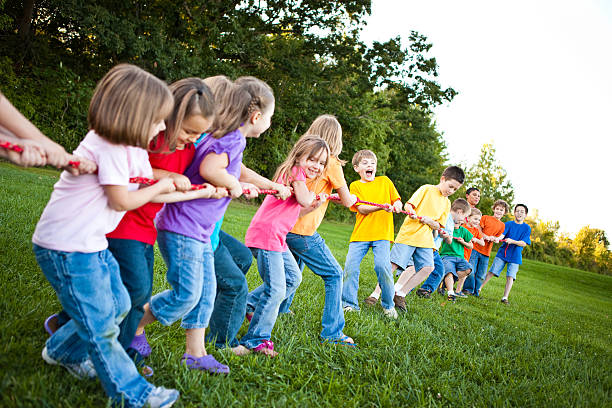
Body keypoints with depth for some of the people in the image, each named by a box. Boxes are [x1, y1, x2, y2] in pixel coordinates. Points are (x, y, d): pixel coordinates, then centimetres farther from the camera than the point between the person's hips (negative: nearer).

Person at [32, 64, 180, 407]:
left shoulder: (132, 147, 8)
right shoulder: (110, 147, -22)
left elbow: (149, 191, 9)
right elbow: (122, 201, -19)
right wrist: (161, 186, -3)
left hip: (91, 243, 10)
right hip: (67, 249, -10)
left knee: (117, 306, 19)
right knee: (101, 325, 2)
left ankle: (62, 351, 42)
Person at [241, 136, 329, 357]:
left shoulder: (297, 174, 20)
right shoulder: (296, 171, -9)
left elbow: (297, 212, 21)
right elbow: (303, 200, -23)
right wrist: (311, 194, -1)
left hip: (277, 238, 11)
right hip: (266, 236, -11)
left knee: (293, 277, 22)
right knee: (276, 289, -12)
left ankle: (250, 305, 28)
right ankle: (256, 340, -3)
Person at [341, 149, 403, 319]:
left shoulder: (385, 181, 12)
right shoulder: (355, 185, 5)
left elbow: (397, 200, 16)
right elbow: (361, 209, -6)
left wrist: (397, 205, -9)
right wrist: (382, 206, -21)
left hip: (382, 234, 0)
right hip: (360, 234, 1)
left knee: (382, 265, -17)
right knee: (351, 265, -7)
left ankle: (388, 305, 2)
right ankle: (350, 304, 11)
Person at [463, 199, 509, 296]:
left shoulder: (502, 225, 14)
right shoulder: (485, 218, 3)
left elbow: (496, 237, 16)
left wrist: (495, 239, -8)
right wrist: (487, 237, -16)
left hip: (486, 252, 4)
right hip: (476, 248, -4)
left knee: (481, 275, 7)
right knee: (471, 271, -7)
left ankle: (476, 292, 19)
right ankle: (468, 289, 7)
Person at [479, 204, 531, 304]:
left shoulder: (527, 228, 2)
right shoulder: (508, 224, 4)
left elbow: (524, 243, -6)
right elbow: (502, 234, -11)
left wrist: (512, 241, -23)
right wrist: (497, 238, -35)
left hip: (515, 256, 0)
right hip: (502, 253, 0)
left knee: (510, 277, -8)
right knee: (491, 272, -3)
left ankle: (505, 297, -2)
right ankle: (479, 288, 8)